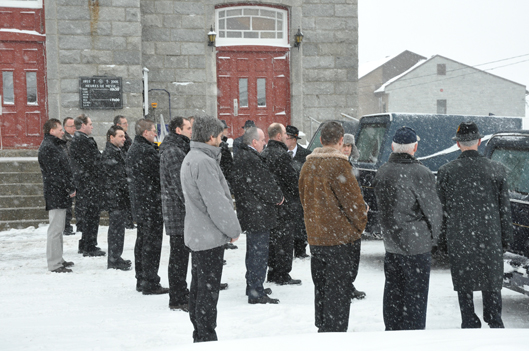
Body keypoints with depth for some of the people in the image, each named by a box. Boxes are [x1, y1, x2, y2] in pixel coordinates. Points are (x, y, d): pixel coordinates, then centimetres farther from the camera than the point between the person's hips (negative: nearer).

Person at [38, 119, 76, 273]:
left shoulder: (55, 145, 18)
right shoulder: (47, 148, -14)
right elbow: (55, 173, -19)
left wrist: (71, 187, 10)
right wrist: (70, 189, -15)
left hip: (61, 195, 11)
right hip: (55, 195, -11)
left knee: (59, 228, 15)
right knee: (55, 229, -7)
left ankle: (58, 259, 23)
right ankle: (54, 264, -3)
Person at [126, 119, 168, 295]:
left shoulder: (132, 149, 13)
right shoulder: (147, 151, -19)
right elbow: (161, 174, -18)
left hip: (139, 204, 10)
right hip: (152, 204, -10)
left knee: (142, 241, 16)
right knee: (152, 243, -4)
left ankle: (141, 280, 25)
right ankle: (150, 284, 1)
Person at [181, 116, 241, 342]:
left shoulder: (191, 158, 13)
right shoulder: (204, 162, -20)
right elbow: (216, 202, -21)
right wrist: (234, 229, -11)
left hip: (196, 235, 11)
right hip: (210, 236, -11)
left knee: (199, 286, 16)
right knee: (208, 289, -3)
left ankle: (199, 336, 27)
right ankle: (207, 338, 4)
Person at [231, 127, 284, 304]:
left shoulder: (241, 156, 13)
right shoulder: (251, 160, -21)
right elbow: (263, 186, -20)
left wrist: (276, 195, 9)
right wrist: (278, 197, -4)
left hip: (248, 214, 11)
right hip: (257, 215, -11)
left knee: (253, 252, 21)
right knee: (259, 253, -4)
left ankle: (252, 288, 33)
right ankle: (256, 293, 2)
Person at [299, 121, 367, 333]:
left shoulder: (308, 164, 7)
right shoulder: (338, 165, -16)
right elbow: (353, 199, -13)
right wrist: (360, 225, 3)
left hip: (314, 236, 7)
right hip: (339, 236, -7)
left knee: (320, 286, 18)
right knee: (338, 289, -1)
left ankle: (322, 327, 29)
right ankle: (334, 331, 1)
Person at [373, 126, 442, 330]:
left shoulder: (381, 173, 4)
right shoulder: (420, 174, -17)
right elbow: (432, 209, -11)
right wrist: (433, 236, 5)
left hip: (390, 242, 7)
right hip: (416, 244, -7)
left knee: (393, 289, 17)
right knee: (415, 293, 3)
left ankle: (392, 329, 28)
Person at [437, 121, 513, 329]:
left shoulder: (446, 172, -6)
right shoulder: (497, 170, -3)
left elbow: (441, 209, 1)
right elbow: (504, 208, 2)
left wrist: (444, 234, 14)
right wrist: (506, 238, 11)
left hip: (458, 238, -1)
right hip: (490, 237, 1)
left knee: (464, 284, 12)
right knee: (492, 283, 16)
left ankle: (470, 324, 18)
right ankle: (495, 323, 21)